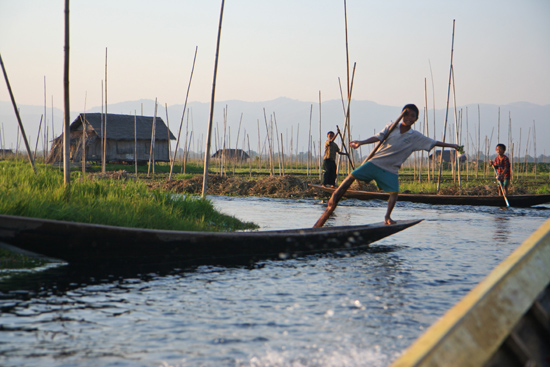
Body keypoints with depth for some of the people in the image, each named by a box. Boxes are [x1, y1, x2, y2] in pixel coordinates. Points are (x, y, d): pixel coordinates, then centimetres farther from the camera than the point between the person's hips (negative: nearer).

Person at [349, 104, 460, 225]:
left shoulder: (416, 137, 1)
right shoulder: (391, 126, 2)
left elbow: (434, 143, 3)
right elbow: (378, 137, -4)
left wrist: (451, 145, 0)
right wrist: (361, 142, -17)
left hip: (391, 169, 0)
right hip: (376, 162, 0)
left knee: (394, 192, -14)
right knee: (353, 176, -5)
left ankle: (387, 217, 5)